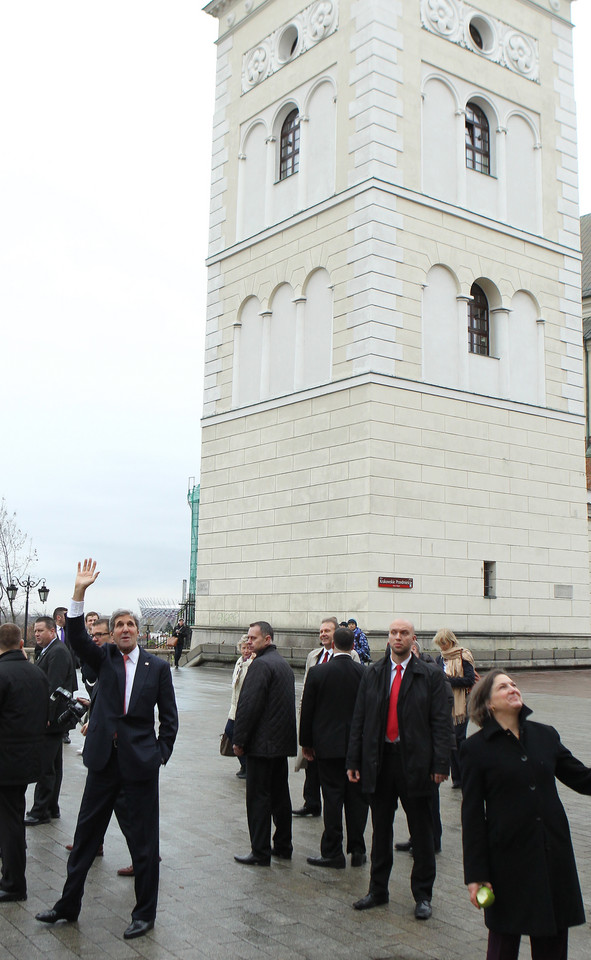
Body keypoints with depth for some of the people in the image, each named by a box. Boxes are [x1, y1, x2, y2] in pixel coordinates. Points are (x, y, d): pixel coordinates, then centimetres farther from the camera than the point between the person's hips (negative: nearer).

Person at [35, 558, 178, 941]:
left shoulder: (157, 666, 1)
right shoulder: (105, 658, 3)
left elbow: (169, 716, 4)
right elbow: (77, 636, -15)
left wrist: (161, 754, -5)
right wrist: (80, 592, -27)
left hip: (141, 762, -2)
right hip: (104, 759, 2)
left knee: (143, 840, 7)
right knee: (86, 833, 14)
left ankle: (145, 913, 21)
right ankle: (69, 905, 30)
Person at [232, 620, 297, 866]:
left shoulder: (261, 664, -16)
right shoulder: (284, 663, 13)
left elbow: (249, 705, -20)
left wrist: (239, 740, -12)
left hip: (263, 743, -9)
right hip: (283, 742, 9)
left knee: (258, 798, -2)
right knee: (280, 795, 15)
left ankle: (260, 852, 3)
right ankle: (283, 846, 23)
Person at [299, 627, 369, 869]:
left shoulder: (317, 672, -8)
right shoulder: (365, 673, -5)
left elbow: (306, 710, -3)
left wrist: (306, 743, 8)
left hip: (328, 746, -2)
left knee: (332, 798, 3)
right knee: (357, 798, 10)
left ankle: (333, 853, 8)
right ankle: (357, 851, 17)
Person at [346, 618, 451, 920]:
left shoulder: (430, 676, -1)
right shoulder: (372, 674, 7)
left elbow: (441, 722, -4)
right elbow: (359, 720, 7)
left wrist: (440, 764, -11)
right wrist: (354, 761, 2)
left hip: (414, 762, -3)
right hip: (378, 761, 3)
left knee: (421, 832, 7)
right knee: (381, 829, 13)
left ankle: (422, 895, 21)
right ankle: (378, 889, 27)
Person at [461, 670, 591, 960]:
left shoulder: (546, 735, 5)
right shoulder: (476, 748, -6)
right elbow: (472, 815, -5)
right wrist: (476, 873, -8)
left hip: (554, 855, 4)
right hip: (508, 857, -4)